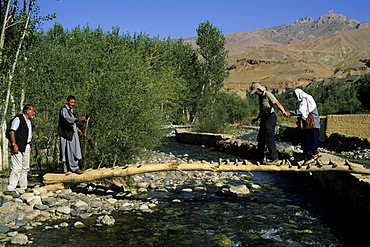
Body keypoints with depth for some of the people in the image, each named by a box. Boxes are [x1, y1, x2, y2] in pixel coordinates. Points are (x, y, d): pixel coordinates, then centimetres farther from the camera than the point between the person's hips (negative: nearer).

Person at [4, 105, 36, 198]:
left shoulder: (29, 121, 19)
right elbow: (11, 131, -14)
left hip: (26, 147, 9)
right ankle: (10, 189, -9)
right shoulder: (18, 119, -8)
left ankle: (23, 187, 20)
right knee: (17, 168, -12)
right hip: (18, 147, -9)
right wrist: (14, 144, -20)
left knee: (25, 168, 12)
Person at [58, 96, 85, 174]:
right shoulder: (63, 110, -12)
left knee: (70, 151, 11)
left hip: (72, 134, 9)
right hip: (67, 134, -9)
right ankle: (74, 167, -1)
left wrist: (77, 128, 17)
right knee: (70, 151, -7)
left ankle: (66, 168, 18)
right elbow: (67, 118, -32)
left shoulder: (70, 110, 17)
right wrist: (77, 119, -48)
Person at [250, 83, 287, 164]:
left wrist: (284, 112, -35)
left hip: (270, 118, -10)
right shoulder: (260, 97, 17)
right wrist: (257, 119, 36)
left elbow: (277, 104, -22)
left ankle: (274, 159, -7)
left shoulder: (267, 94, -12)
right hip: (264, 119, 10)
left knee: (269, 138, -12)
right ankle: (260, 157, 28)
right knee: (260, 138, 16)